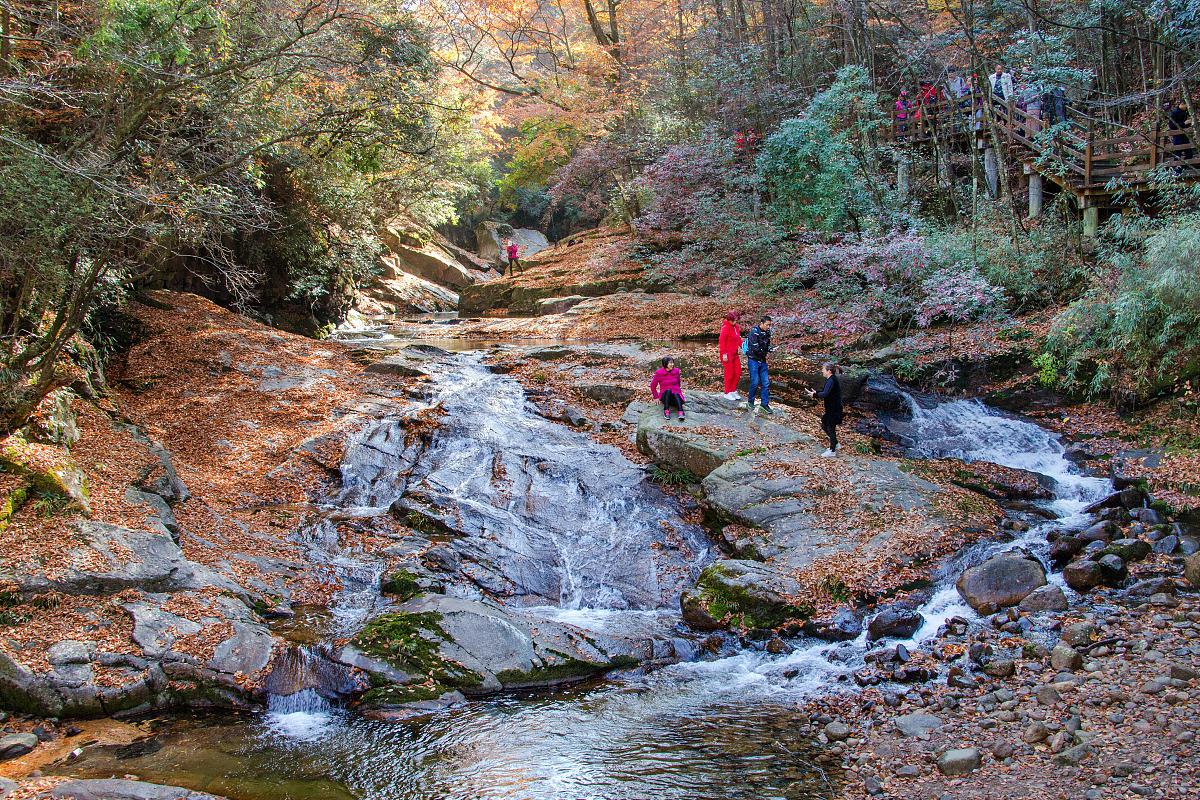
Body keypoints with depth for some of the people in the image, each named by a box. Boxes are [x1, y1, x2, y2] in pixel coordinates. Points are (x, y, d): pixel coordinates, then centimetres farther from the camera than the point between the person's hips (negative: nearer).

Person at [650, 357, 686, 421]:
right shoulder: (659, 373, -6)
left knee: (676, 395, -34)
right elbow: (653, 386, 4)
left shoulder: (676, 371, 2)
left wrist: (678, 390, 9)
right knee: (668, 390, -35)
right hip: (665, 396, -1)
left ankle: (680, 413, -55)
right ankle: (666, 411, -36)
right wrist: (656, 397, 1)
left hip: (676, 394, 1)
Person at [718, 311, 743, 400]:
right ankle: (727, 393, 12)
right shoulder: (725, 327, -17)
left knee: (738, 372, 9)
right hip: (727, 354, -8)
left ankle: (733, 390, 23)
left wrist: (739, 347, 8)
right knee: (729, 373, -1)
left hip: (735, 354, 8)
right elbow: (721, 341, -19)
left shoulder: (736, 326, 6)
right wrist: (724, 354, -20)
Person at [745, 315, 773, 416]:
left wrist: (768, 352, 0)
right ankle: (750, 402, 10)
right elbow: (755, 347, -22)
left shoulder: (767, 332, 7)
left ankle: (765, 404, 10)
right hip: (753, 360, -7)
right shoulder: (754, 332, -15)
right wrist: (764, 353, -12)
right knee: (755, 382, -8)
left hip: (763, 360, 7)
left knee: (766, 382, 2)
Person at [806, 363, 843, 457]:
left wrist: (815, 395, -21)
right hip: (831, 408, 10)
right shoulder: (831, 379, 9)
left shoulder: (831, 381, -23)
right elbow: (826, 392, 15)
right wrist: (816, 393, 3)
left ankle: (832, 451, 14)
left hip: (833, 409, -10)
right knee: (824, 425, 20)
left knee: (831, 428, 2)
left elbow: (825, 394, -32)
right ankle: (835, 444, 33)